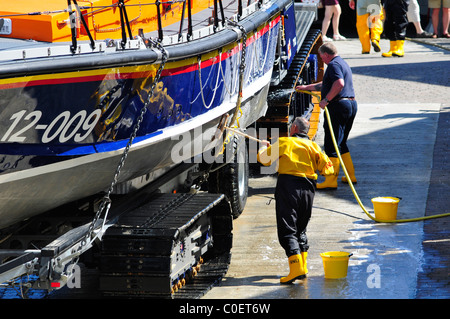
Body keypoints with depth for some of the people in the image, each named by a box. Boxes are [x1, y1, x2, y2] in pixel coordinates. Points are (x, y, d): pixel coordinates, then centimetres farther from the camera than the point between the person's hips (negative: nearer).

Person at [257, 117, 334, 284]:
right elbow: (327, 168, 10)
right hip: (308, 188, 5)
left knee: (287, 230, -7)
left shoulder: (284, 142, 5)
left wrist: (264, 147, 30)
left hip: (288, 185, -5)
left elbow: (264, 159, 9)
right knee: (301, 229, 20)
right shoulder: (313, 146, 15)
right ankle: (303, 267, 16)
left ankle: (296, 268, -21)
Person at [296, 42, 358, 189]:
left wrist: (326, 100, -23)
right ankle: (350, 176, 22)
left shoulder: (333, 64, -10)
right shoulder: (342, 63, 23)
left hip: (338, 106, -10)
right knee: (341, 143, 20)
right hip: (351, 105, 10)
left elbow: (339, 84, -28)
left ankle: (331, 180, -11)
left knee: (331, 144, -9)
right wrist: (306, 87, 37)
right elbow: (326, 85, 34)